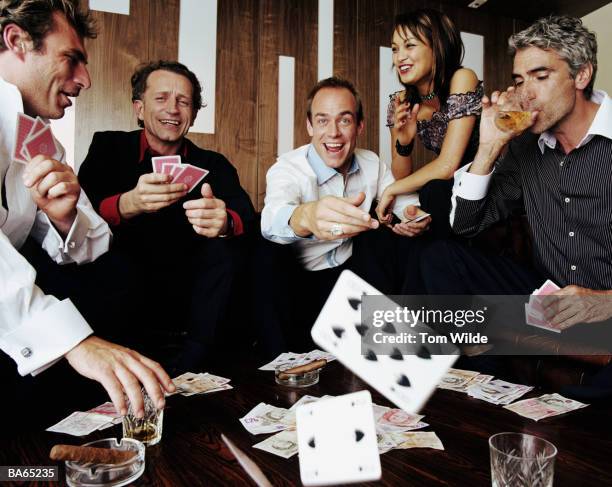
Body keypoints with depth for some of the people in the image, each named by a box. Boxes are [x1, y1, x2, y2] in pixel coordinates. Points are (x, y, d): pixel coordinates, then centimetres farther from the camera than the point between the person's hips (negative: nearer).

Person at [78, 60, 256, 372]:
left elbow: (247, 215, -9)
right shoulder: (108, 147, 4)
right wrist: (127, 204, -34)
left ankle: (186, 372, -17)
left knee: (225, 250, -24)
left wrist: (224, 221, -34)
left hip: (185, 296, 2)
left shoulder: (213, 164, 8)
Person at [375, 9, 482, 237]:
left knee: (434, 191, -28)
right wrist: (403, 140, -19)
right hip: (448, 188, 5)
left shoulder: (461, 79, -18)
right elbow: (402, 176, -1)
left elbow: (447, 166, -23)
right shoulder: (400, 104, -4)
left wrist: (391, 190, -14)